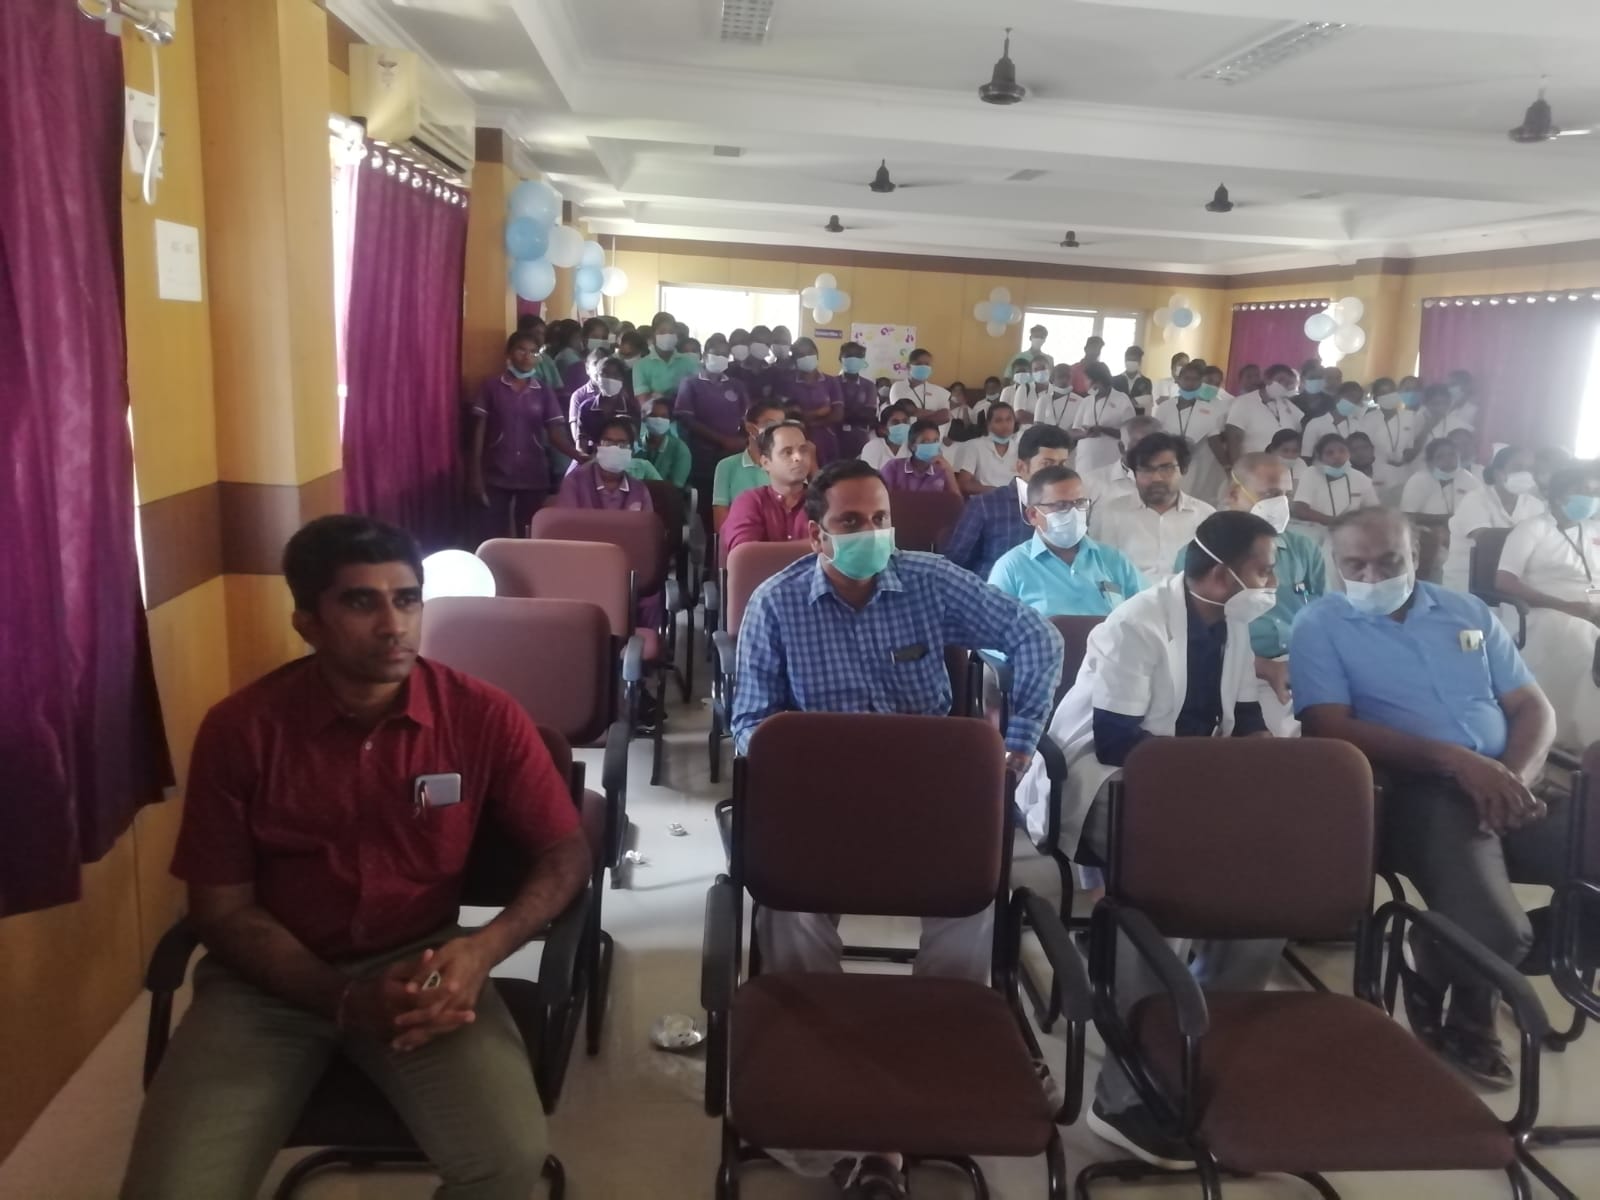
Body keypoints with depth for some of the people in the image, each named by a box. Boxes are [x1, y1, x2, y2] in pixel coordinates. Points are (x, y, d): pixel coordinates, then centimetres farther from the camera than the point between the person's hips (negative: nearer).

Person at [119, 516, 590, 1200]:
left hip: (420, 961, 0)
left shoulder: (483, 716, -9)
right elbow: (221, 909, -3)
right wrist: (346, 1001, -17)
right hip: (269, 977, 1)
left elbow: (565, 852, -1)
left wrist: (483, 949, -20)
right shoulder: (240, 730, -9)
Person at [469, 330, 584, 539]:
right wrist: (475, 473, -5)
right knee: (494, 537, -1)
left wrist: (580, 456, -21)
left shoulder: (544, 393, 4)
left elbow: (556, 433, -3)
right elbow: (479, 429, 1)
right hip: (496, 476, -1)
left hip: (533, 477, 1)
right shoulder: (491, 386, 1)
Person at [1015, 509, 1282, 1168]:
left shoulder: (1232, 626, 8)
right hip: (1099, 773, -8)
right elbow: (1114, 740, -23)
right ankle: (1127, 1094, -25)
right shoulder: (1138, 624, -18)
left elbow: (1247, 723, 10)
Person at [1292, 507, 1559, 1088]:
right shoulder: (1320, 627, 3)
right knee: (1492, 931, -28)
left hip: (1507, 786, 5)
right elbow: (1333, 730, -9)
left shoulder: (1468, 612, 18)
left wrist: (1517, 778, -8)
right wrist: (1454, 760, -18)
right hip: (1417, 794, -5)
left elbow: (1534, 708, 14)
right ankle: (1462, 1015, 9)